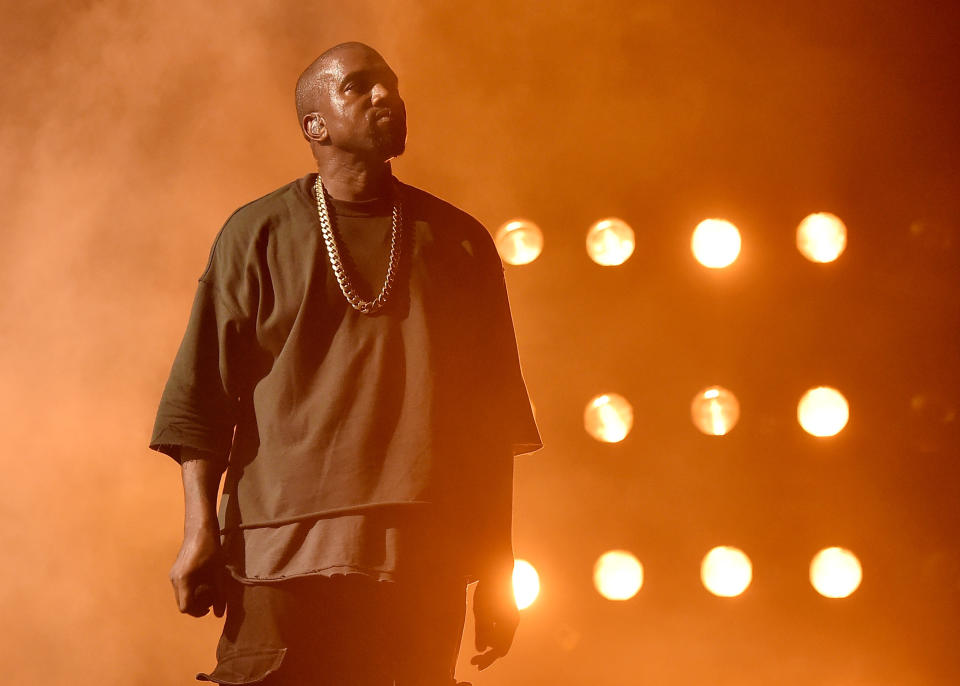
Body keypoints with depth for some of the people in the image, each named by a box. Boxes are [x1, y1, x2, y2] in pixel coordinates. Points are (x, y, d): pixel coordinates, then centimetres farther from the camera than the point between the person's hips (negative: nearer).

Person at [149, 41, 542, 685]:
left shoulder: (460, 242, 14)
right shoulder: (257, 234, 8)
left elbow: (494, 418, 14)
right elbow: (200, 393, 4)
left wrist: (499, 568, 11)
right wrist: (201, 528, -7)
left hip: (426, 564, 2)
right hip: (283, 555, -2)